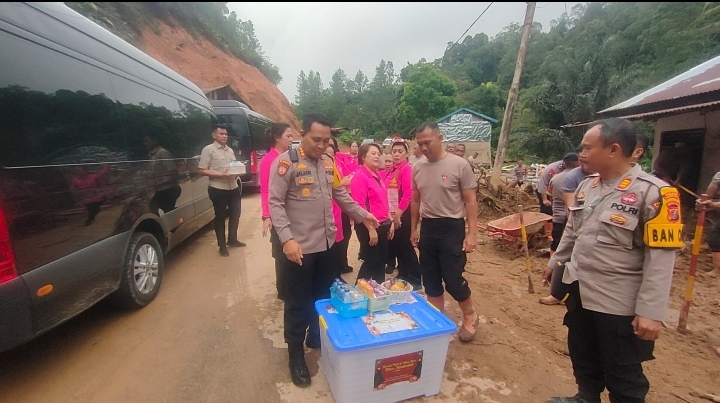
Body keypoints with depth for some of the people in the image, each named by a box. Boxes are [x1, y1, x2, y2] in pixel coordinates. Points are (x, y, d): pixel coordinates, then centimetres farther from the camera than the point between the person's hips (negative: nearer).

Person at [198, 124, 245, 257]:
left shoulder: (230, 150, 15)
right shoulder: (208, 149, -6)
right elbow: (202, 170, -10)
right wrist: (220, 175, -21)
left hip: (233, 187, 7)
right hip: (218, 189, -6)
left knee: (235, 214, 15)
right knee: (220, 216, 5)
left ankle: (232, 239, 34)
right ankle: (222, 246, 17)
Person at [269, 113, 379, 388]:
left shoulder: (328, 163, 8)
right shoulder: (286, 163, -12)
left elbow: (340, 194, 18)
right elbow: (275, 203, -15)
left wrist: (362, 214, 10)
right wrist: (287, 238, -23)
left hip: (327, 243, 6)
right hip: (300, 247, -6)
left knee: (325, 296, 19)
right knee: (299, 302, 8)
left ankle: (317, 339, 41)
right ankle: (295, 353, 27)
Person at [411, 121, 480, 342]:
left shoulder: (459, 165, -11)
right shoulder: (417, 167, 3)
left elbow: (470, 201, -7)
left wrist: (471, 233, -13)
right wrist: (413, 229, 14)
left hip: (451, 227, -5)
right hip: (427, 228, 5)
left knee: (452, 279, -2)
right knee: (430, 279, 12)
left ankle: (470, 316, 27)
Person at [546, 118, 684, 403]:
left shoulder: (653, 193, -18)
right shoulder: (587, 185, 3)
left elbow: (660, 259, -20)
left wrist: (651, 311, -21)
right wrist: (556, 262, 22)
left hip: (619, 303, -6)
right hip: (579, 292, 7)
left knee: (622, 374, 13)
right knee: (583, 357, 25)